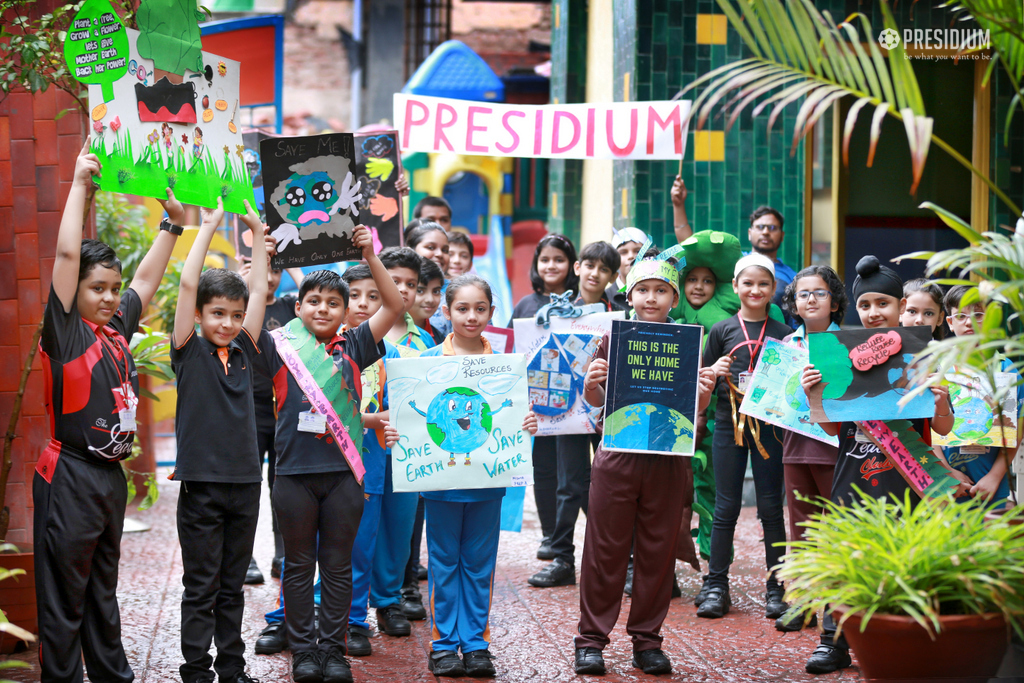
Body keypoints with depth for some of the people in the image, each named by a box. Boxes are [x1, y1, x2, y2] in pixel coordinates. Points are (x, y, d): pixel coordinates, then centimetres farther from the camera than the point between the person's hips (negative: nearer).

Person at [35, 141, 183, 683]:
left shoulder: (116, 330, 10)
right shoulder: (65, 333, -9)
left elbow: (146, 281, 24)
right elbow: (66, 255, -16)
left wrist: (172, 224, 24)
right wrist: (80, 183, -14)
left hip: (111, 474, 8)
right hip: (70, 478, -7)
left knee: (103, 591, 18)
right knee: (64, 597, -1)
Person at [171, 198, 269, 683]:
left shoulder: (243, 351, 9)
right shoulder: (189, 352, -2)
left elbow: (260, 290, 10)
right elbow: (188, 284, -10)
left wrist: (257, 232, 9)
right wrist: (208, 227, -7)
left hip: (245, 480, 4)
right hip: (201, 482, -4)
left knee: (232, 587, 12)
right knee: (200, 589, 2)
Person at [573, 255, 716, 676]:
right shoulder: (613, 339, 3)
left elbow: (693, 410, 7)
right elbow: (594, 400, 7)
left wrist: (704, 393, -14)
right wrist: (590, 382, -14)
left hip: (666, 461, 1)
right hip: (617, 455, -1)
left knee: (658, 551, 6)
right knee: (605, 548, 2)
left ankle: (647, 640, 16)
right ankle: (591, 639, 10)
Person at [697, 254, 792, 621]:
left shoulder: (782, 333, 7)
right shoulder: (722, 330, 6)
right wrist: (715, 371, -10)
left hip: (770, 424, 0)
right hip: (729, 424, 0)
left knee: (771, 507, 4)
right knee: (726, 506, 3)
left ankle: (775, 587, 10)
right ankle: (716, 586, 9)